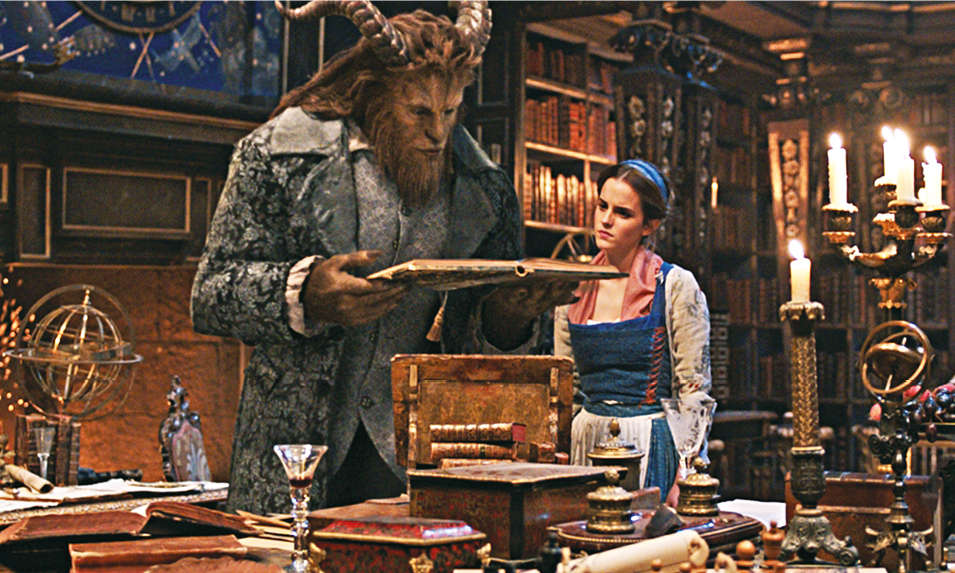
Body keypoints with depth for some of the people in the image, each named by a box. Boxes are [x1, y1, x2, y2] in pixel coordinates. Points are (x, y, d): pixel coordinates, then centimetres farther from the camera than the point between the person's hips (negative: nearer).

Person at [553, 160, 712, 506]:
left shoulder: (676, 286, -4)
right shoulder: (573, 288, 8)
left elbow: (693, 390, -5)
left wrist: (683, 479, -11)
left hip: (649, 443, -4)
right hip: (584, 438, 4)